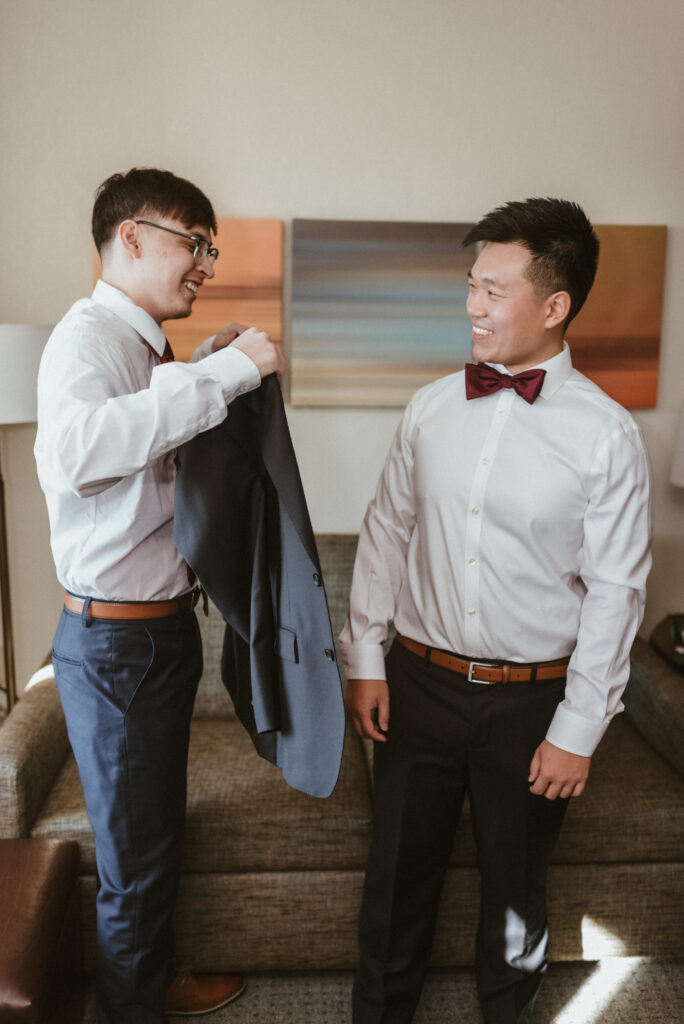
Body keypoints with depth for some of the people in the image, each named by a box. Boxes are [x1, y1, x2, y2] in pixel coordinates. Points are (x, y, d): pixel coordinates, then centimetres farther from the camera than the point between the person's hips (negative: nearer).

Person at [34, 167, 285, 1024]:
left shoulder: (139, 343, 12)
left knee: (157, 833, 26)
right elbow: (77, 447, -39)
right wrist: (224, 372, -32)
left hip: (162, 626, 10)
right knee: (135, 858, 9)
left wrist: (208, 361, 10)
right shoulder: (87, 334, -18)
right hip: (115, 640, -10)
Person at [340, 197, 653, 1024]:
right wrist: (364, 658, 2)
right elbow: (385, 532, 4)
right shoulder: (431, 408, -1)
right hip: (420, 680, 3)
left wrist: (577, 730, -8)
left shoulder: (606, 434, -11)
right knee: (398, 871, 17)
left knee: (514, 882, 20)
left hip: (531, 698, -2)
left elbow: (614, 592, -9)